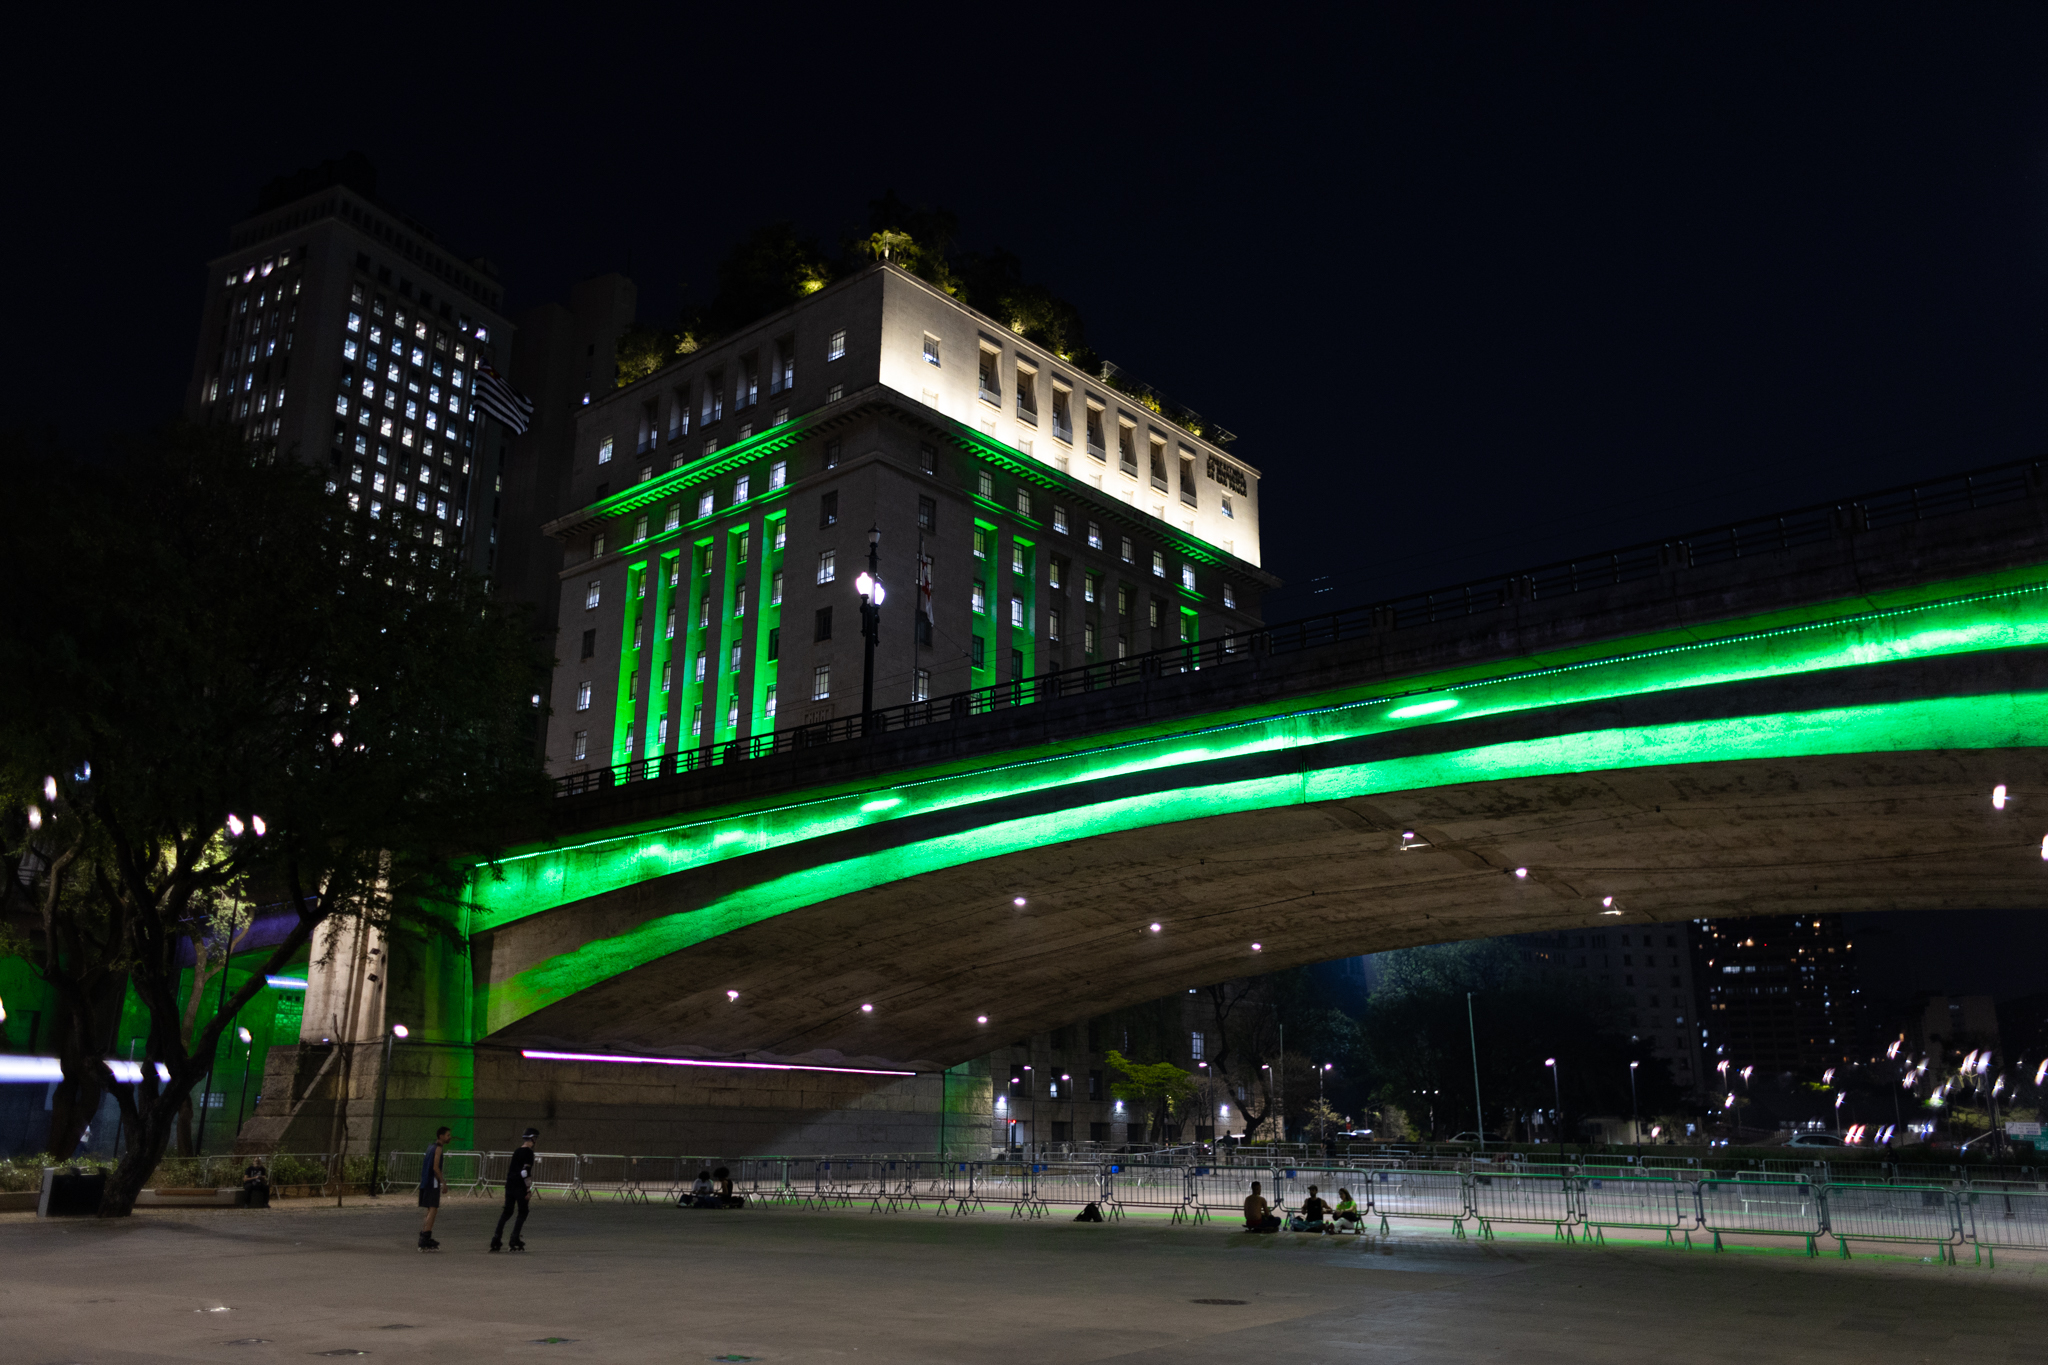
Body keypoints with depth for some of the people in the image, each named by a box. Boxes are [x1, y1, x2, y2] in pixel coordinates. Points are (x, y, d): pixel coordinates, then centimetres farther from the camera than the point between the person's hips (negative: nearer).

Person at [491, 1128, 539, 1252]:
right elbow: (525, 1172, -17)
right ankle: (514, 1240, -3)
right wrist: (529, 1189, -16)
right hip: (520, 1187, -8)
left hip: (509, 1185, 8)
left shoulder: (517, 1151, 16)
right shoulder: (528, 1152, -10)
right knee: (523, 1213, 2)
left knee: (507, 1212, 12)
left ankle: (496, 1239, 6)